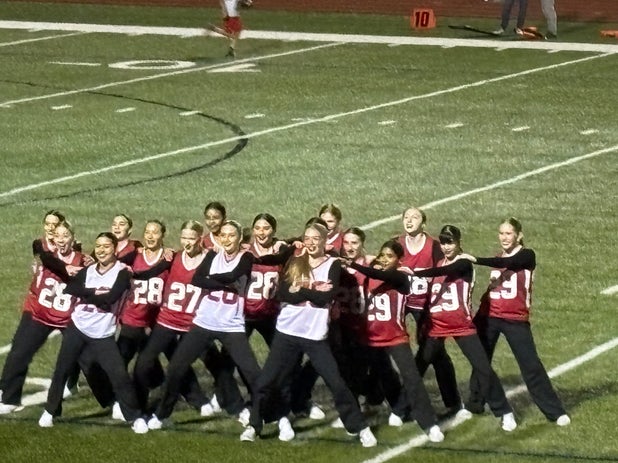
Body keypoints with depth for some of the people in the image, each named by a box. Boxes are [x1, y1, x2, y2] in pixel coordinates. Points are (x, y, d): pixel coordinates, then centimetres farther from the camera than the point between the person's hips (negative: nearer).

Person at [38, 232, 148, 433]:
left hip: (103, 335, -4)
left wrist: (86, 294, -10)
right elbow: (69, 288, -11)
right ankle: (50, 411, 25)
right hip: (77, 328, 4)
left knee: (120, 376, -9)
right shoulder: (87, 271, 6)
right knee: (61, 370, 8)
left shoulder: (122, 272, -7)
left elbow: (110, 298, -22)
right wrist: (95, 292, -20)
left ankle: (136, 417, 2)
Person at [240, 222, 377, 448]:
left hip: (316, 337, -2)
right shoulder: (294, 263, 6)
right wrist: (313, 292, -16)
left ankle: (360, 428, 6)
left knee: (336, 383, -4)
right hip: (287, 333, 2)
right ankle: (253, 426, 16)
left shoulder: (332, 265, -2)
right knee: (266, 381, 2)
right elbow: (282, 294, -7)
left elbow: (327, 298, -16)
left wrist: (299, 289, -14)